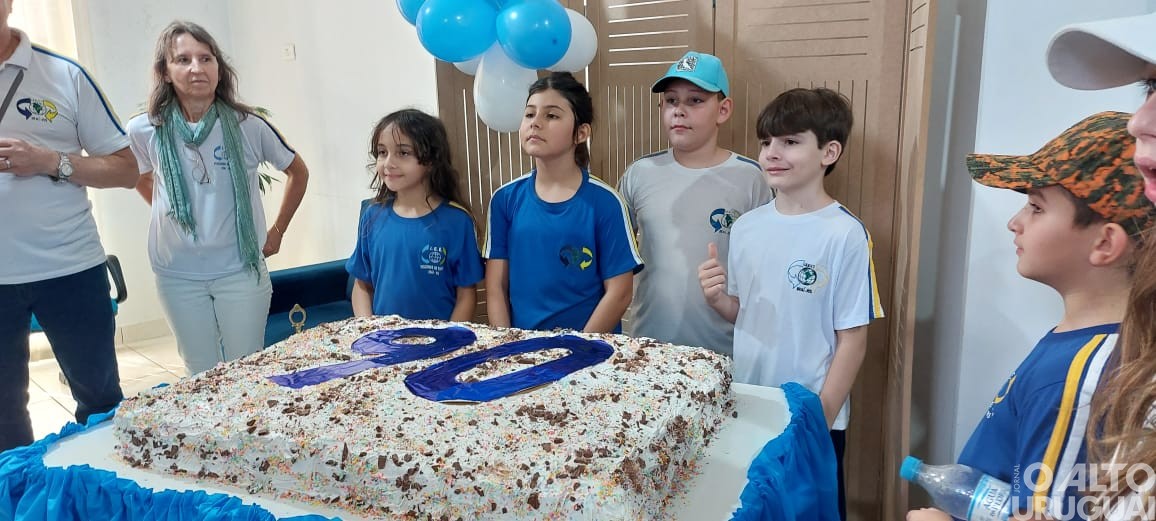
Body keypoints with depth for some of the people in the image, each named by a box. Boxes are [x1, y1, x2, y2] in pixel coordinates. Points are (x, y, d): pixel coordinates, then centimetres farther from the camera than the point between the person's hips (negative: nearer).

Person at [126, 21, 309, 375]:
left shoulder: (248, 126, -9)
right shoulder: (144, 131, -5)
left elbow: (298, 172, 8)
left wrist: (277, 232, 8)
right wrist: (172, 215, 10)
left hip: (241, 271, -1)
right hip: (178, 275, 1)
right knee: (202, 377, 11)